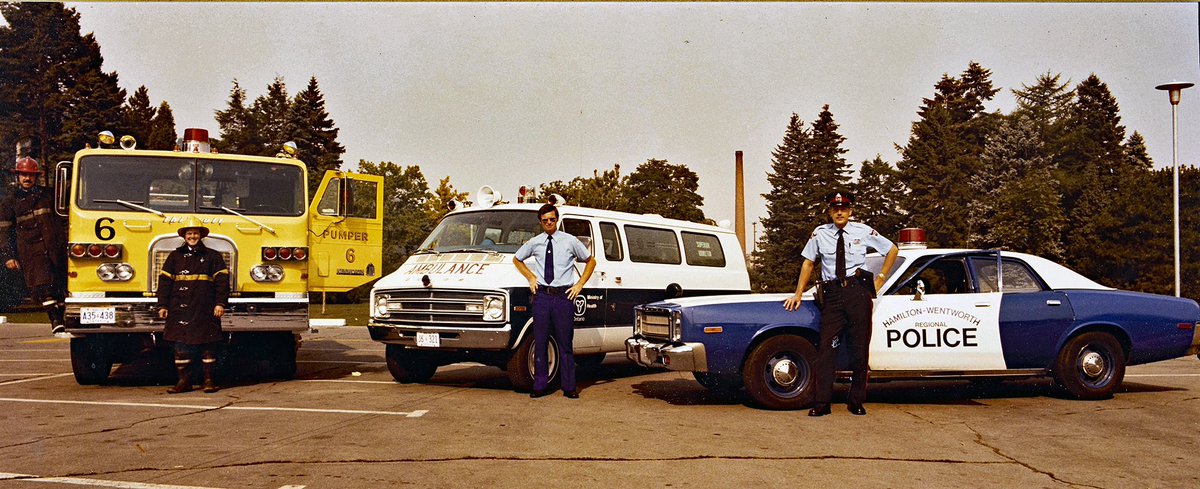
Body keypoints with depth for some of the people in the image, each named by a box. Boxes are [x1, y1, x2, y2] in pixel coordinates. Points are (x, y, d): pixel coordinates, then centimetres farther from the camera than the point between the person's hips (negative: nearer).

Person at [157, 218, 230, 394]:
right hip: (180, 309, 2)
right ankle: (184, 381, 9)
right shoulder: (175, 256, 12)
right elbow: (164, 281, 10)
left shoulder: (212, 256, 7)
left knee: (208, 345, 1)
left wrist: (220, 303, -7)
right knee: (181, 345, 1)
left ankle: (209, 380, 9)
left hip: (205, 310, -2)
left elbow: (222, 280, 2)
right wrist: (163, 305, 3)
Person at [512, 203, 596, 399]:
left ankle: (569, 387, 7)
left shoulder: (570, 241, 3)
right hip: (542, 295, 2)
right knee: (540, 342, 3)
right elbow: (516, 259, 25)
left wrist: (580, 285, 6)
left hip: (564, 295, -2)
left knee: (565, 343, 1)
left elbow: (591, 261, 14)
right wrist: (531, 278, 13)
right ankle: (540, 385, 11)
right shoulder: (534, 243, 8)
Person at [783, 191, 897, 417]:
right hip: (831, 294, 1)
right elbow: (808, 263, 16)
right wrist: (798, 294, 13)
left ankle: (856, 402, 12)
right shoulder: (820, 234, 8)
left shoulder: (863, 231, 7)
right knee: (826, 347, -5)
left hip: (858, 291, 0)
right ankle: (822, 403, -3)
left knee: (860, 347, 1)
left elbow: (892, 250, 18)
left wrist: (880, 278, 11)